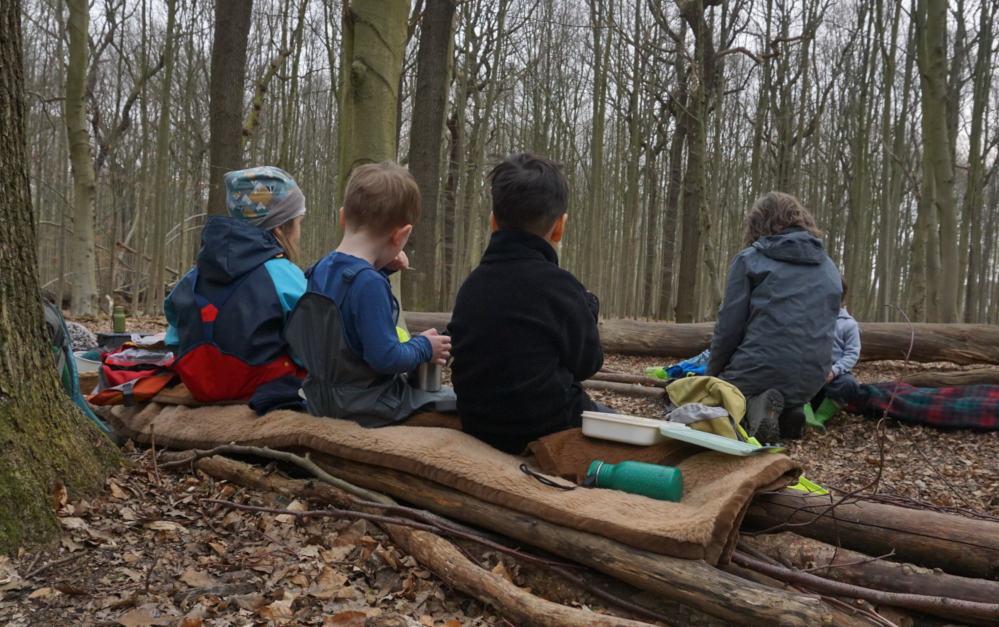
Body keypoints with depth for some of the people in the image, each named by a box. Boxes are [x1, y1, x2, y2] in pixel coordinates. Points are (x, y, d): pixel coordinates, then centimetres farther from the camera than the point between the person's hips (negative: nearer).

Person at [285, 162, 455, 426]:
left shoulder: (321, 270, 0)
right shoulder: (369, 284, -25)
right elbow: (386, 358, -25)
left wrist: (381, 267, 8)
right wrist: (425, 348, -8)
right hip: (365, 408, -9)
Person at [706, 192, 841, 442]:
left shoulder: (749, 259, -2)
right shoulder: (829, 267, 15)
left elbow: (729, 326, -5)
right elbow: (823, 326, 19)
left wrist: (712, 375, 8)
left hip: (760, 370, -6)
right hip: (812, 378, 6)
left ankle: (754, 407, -10)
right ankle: (789, 412, 1)